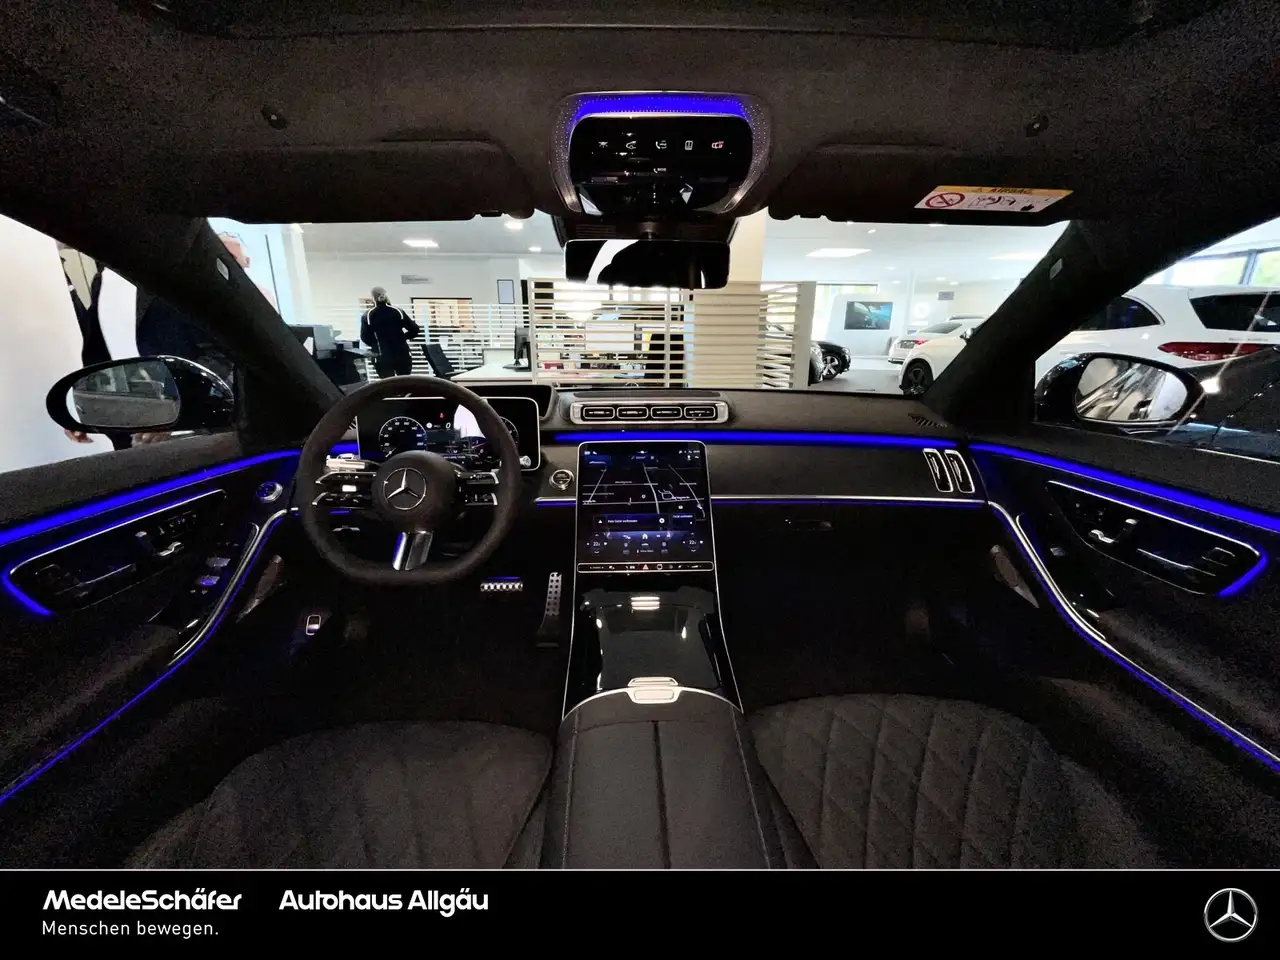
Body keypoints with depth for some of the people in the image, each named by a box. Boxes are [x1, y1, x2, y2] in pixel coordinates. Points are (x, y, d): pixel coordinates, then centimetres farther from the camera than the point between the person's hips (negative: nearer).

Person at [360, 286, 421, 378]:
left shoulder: (368, 316, -3)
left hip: (382, 357, -2)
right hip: (402, 354, 2)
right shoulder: (398, 311, 2)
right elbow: (415, 329, 0)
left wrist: (375, 344, 15)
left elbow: (365, 337, -3)